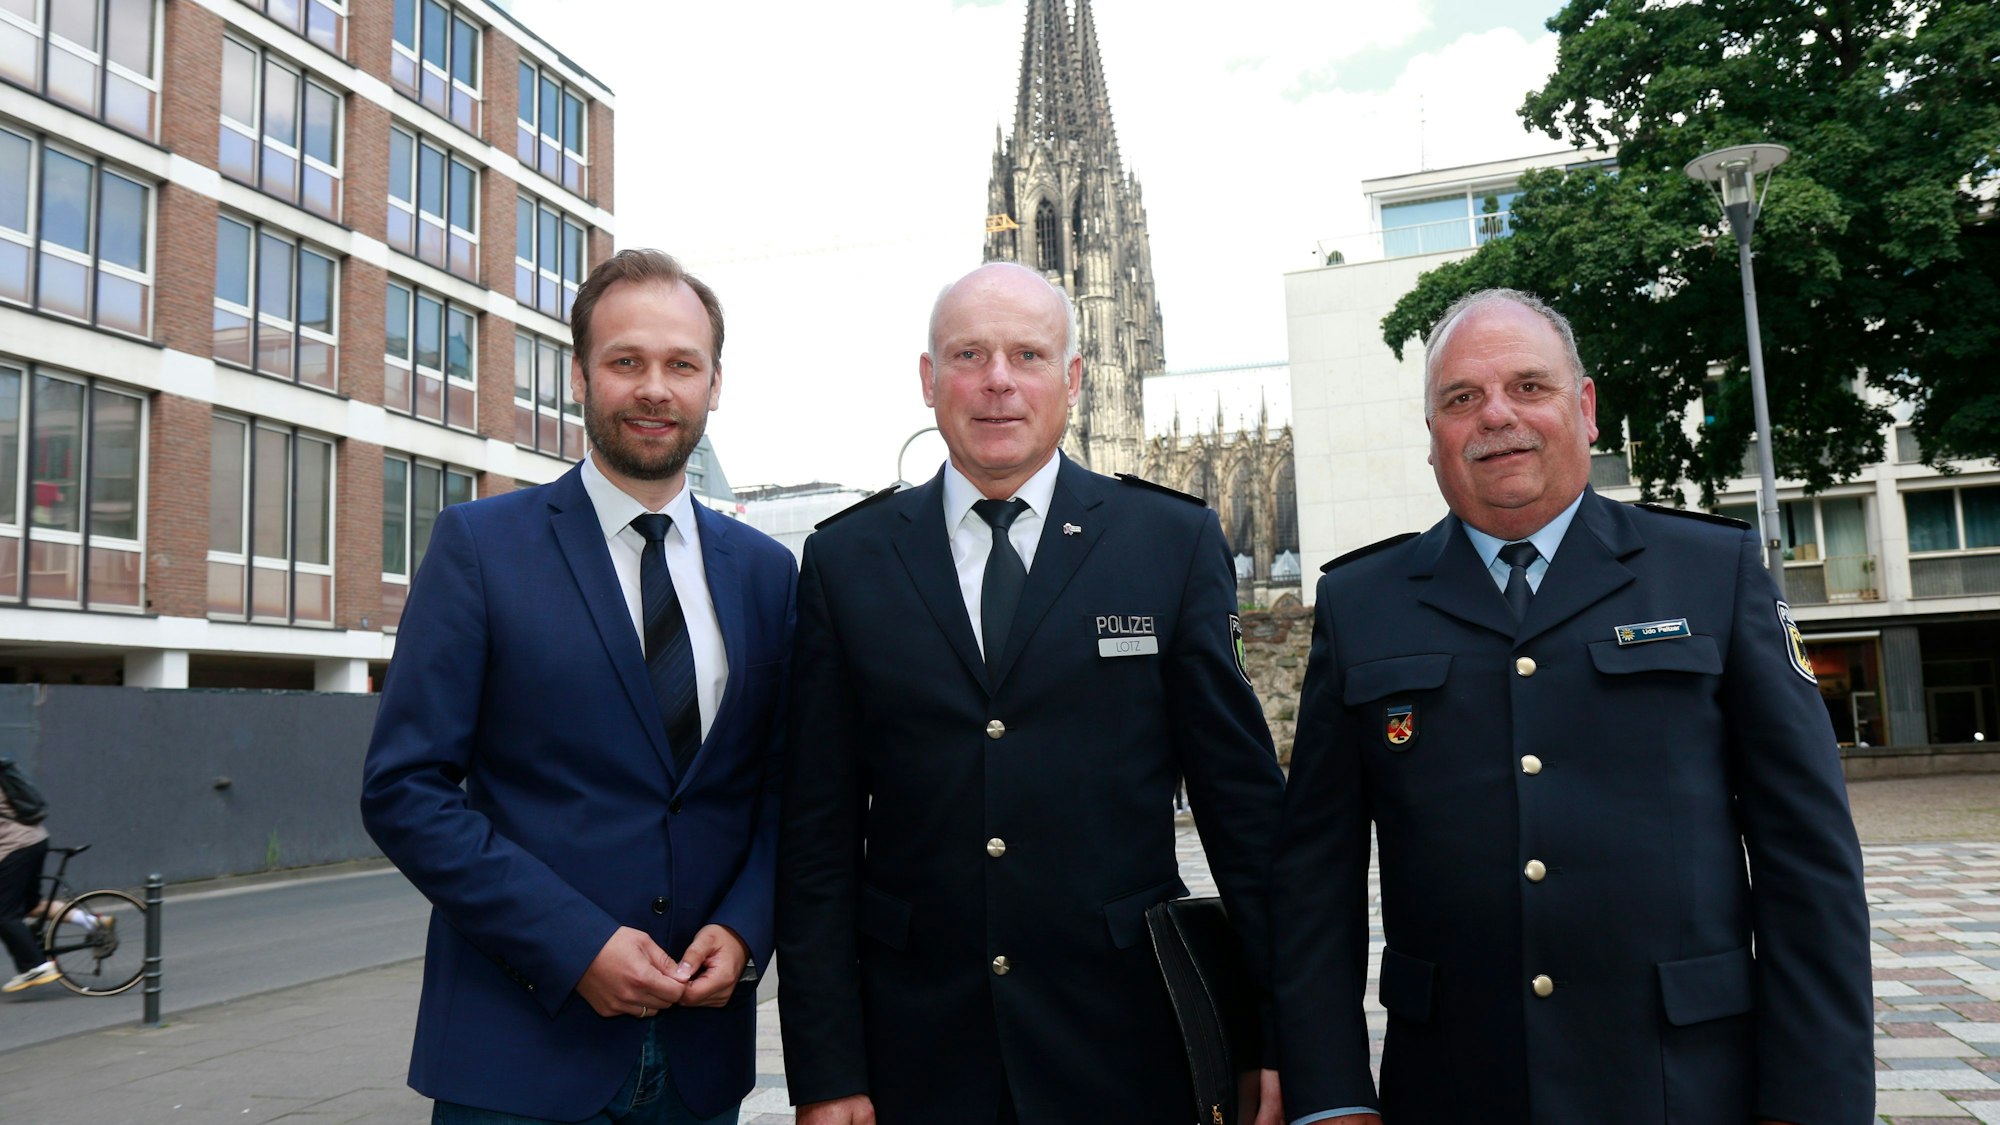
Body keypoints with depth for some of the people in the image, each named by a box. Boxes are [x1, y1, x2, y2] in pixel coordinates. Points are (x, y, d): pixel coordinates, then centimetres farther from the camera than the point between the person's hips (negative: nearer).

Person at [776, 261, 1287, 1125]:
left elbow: (1244, 801, 1)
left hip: (1126, 1052, 0)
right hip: (917, 1054, 1)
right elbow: (818, 833, 1)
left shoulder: (1176, 543, 0)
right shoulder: (844, 560, 2)